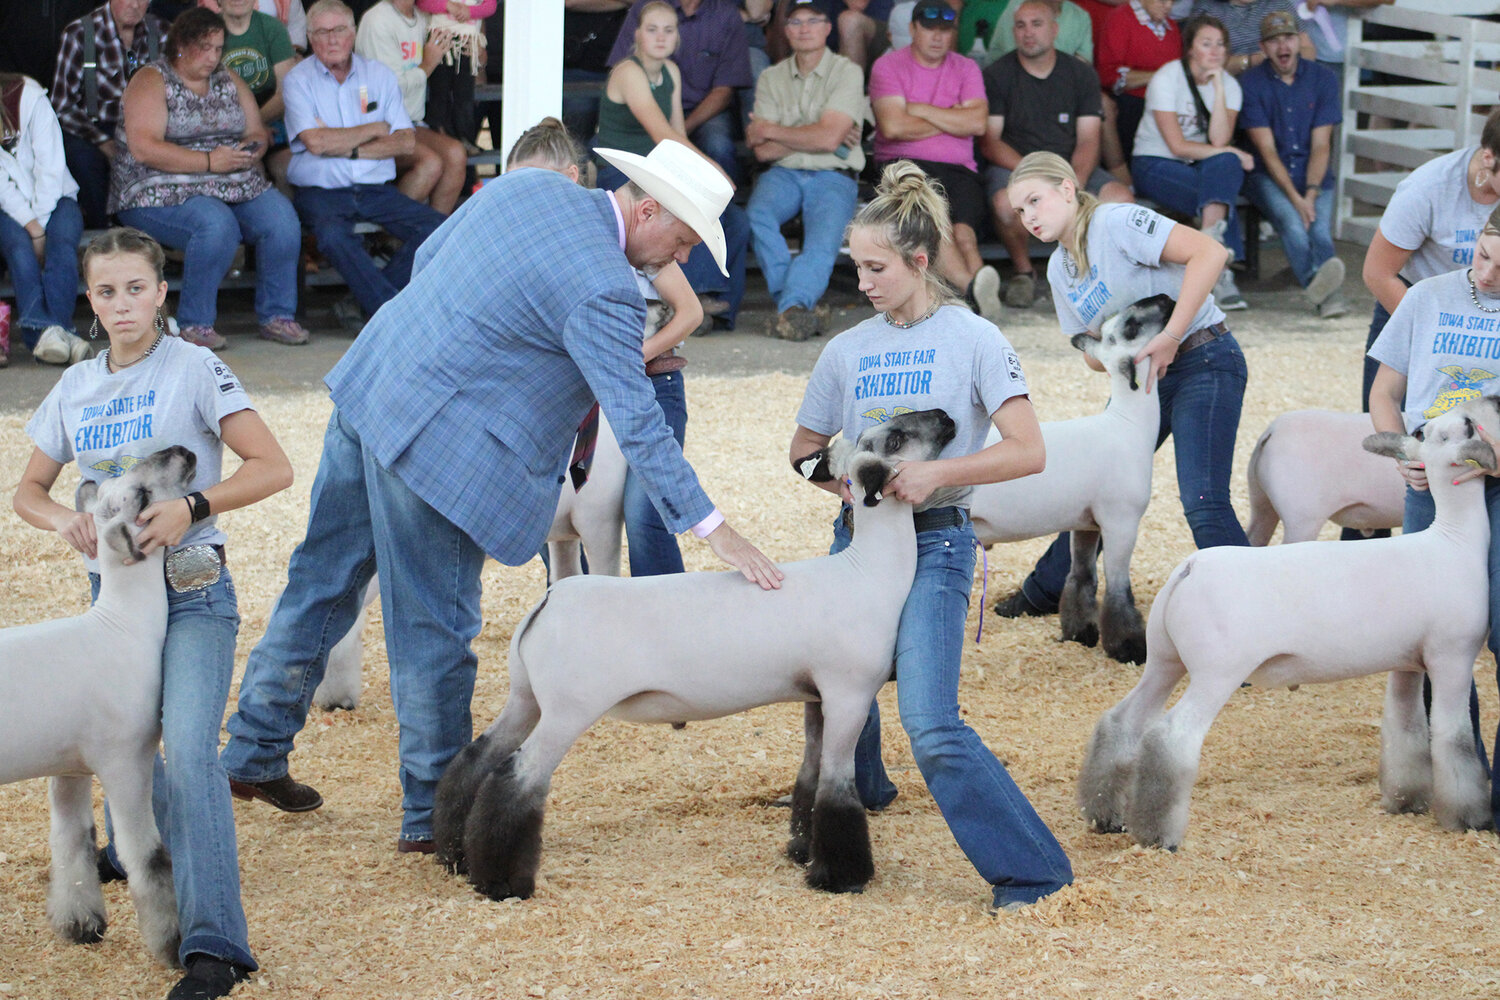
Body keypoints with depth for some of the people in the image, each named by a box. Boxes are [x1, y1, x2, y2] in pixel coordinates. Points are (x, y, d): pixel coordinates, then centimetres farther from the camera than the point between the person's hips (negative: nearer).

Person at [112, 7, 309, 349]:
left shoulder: (228, 80, 17)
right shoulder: (152, 81, -3)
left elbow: (257, 134, 18)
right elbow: (144, 148, -16)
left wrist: (251, 150, -9)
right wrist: (209, 161, -20)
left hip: (237, 186, 6)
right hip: (163, 190, -6)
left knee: (281, 218, -21)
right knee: (217, 224, -35)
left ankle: (277, 316, -10)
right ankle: (195, 324, -23)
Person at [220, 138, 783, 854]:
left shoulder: (525, 186, 5)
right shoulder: (602, 290, -19)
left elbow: (425, 261, 17)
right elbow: (636, 422, -21)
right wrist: (711, 527, -19)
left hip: (365, 386, 9)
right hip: (434, 442, -9)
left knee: (322, 581, 20)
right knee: (435, 630, 2)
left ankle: (255, 752, 31)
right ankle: (432, 814, 12)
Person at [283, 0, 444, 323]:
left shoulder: (380, 76, 12)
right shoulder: (299, 80, 3)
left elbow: (406, 142, 3)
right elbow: (316, 142, -12)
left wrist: (347, 148, -8)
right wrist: (375, 130, -1)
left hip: (376, 189, 4)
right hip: (320, 190, -4)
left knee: (436, 229, -21)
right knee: (334, 235, -38)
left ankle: (371, 292, -14)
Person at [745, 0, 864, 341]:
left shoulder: (847, 72, 3)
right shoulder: (771, 78, 14)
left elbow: (828, 137, -10)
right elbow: (763, 151, 3)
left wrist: (771, 131, 0)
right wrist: (813, 136, -4)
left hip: (833, 177, -2)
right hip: (783, 174, 2)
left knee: (822, 244, -31)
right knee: (757, 215, -31)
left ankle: (792, 307, -47)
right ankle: (805, 304, -32)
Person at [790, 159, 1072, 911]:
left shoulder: (971, 340, -4)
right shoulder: (848, 350, 9)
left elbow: (1028, 452, -10)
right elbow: (803, 449, 17)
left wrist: (937, 472, -21)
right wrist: (835, 476, -5)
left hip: (934, 544, -5)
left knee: (931, 726, -19)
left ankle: (1033, 871, -15)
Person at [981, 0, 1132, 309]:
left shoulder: (1080, 75, 8)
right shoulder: (997, 75, 0)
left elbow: (1088, 141, 2)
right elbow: (989, 142, -5)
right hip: (1012, 165, -2)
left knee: (1121, 199, -25)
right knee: (1006, 202, -37)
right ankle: (1023, 270, -7)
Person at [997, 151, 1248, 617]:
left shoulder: (1116, 223, -17)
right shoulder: (1059, 271, 10)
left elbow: (1208, 252, -27)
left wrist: (1169, 338, -28)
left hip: (1206, 362, -9)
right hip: (1146, 374, 9)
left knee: (1202, 502, -19)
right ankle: (1045, 591, 32)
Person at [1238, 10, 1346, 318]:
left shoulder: (1323, 79, 6)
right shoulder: (1251, 83, 0)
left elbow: (1320, 145, 1)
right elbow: (1267, 150, -6)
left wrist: (1311, 193, -15)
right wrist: (1295, 198, -17)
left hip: (1315, 176, 3)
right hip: (1269, 177, -3)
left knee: (1319, 227, -27)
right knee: (1291, 220, -33)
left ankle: (1329, 295, -49)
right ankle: (1328, 291, -56)